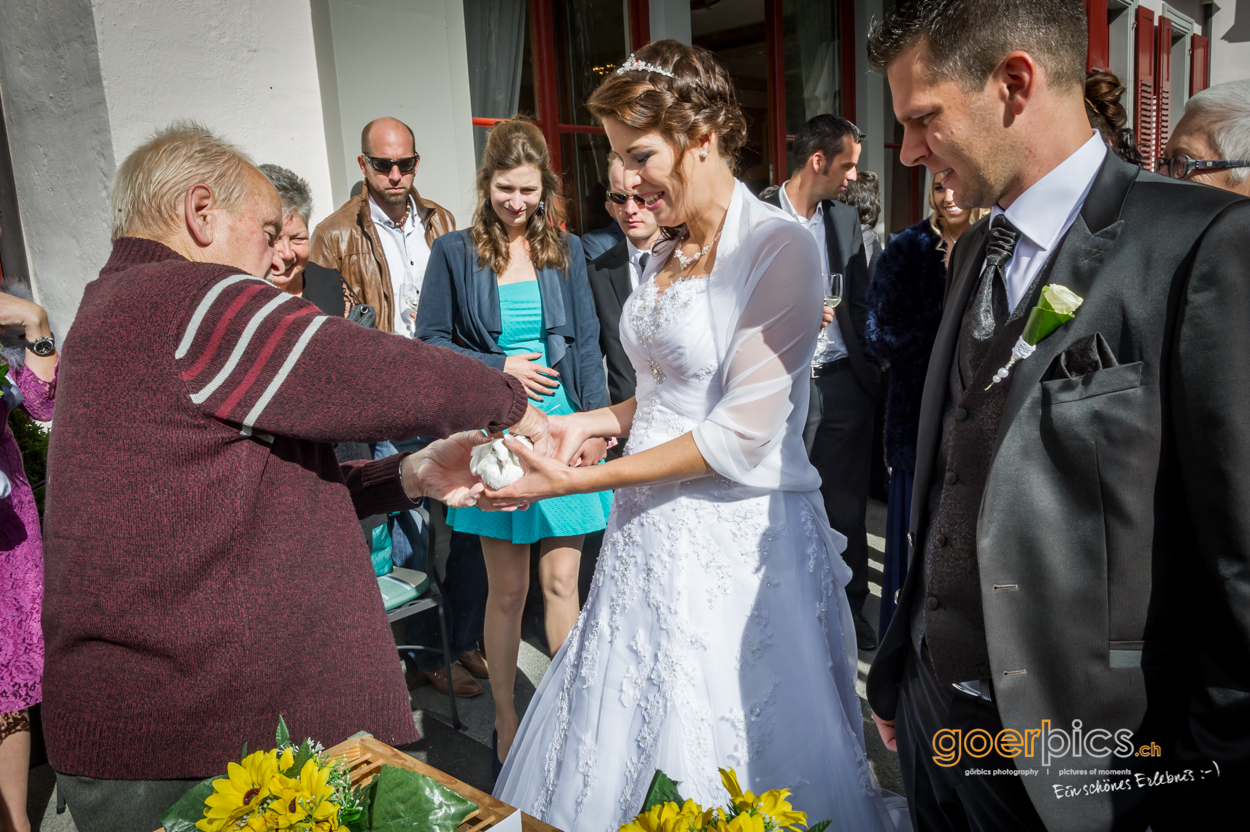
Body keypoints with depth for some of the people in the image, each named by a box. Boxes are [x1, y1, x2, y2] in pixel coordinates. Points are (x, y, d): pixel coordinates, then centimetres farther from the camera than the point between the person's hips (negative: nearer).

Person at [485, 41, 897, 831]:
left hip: (735, 538, -7)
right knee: (619, 755, 16)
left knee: (724, 752, 9)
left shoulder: (779, 247, -15)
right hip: (651, 531, 7)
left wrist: (579, 482, -17)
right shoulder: (668, 255, 9)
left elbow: (741, 434, -20)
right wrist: (593, 422, 0)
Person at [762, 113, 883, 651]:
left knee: (846, 505, 12)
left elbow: (861, 304, 14)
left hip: (845, 383, 4)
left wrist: (870, 373, 6)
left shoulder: (846, 219, 11)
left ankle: (849, 610, 28)